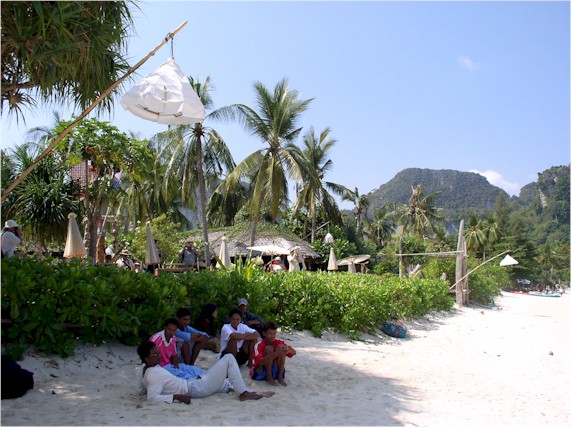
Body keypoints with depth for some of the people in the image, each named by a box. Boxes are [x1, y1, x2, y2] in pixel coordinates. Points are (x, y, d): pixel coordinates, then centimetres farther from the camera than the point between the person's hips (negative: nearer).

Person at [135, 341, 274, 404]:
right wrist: (176, 396, -30)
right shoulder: (154, 374, -24)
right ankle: (243, 393, 1)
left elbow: (139, 390, 14)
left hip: (192, 383, 10)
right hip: (197, 388, -10)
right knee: (229, 358, -6)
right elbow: (152, 398, -32)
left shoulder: (142, 369, 2)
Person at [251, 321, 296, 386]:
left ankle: (280, 377, -14)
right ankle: (269, 377, -18)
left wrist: (287, 350, -35)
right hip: (260, 372, -4)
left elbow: (294, 352, -10)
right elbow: (260, 361, -33)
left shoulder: (278, 342, -5)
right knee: (269, 348, -25)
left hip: (274, 370, 4)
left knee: (281, 347, -17)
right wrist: (276, 354, -46)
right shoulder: (259, 345, -17)